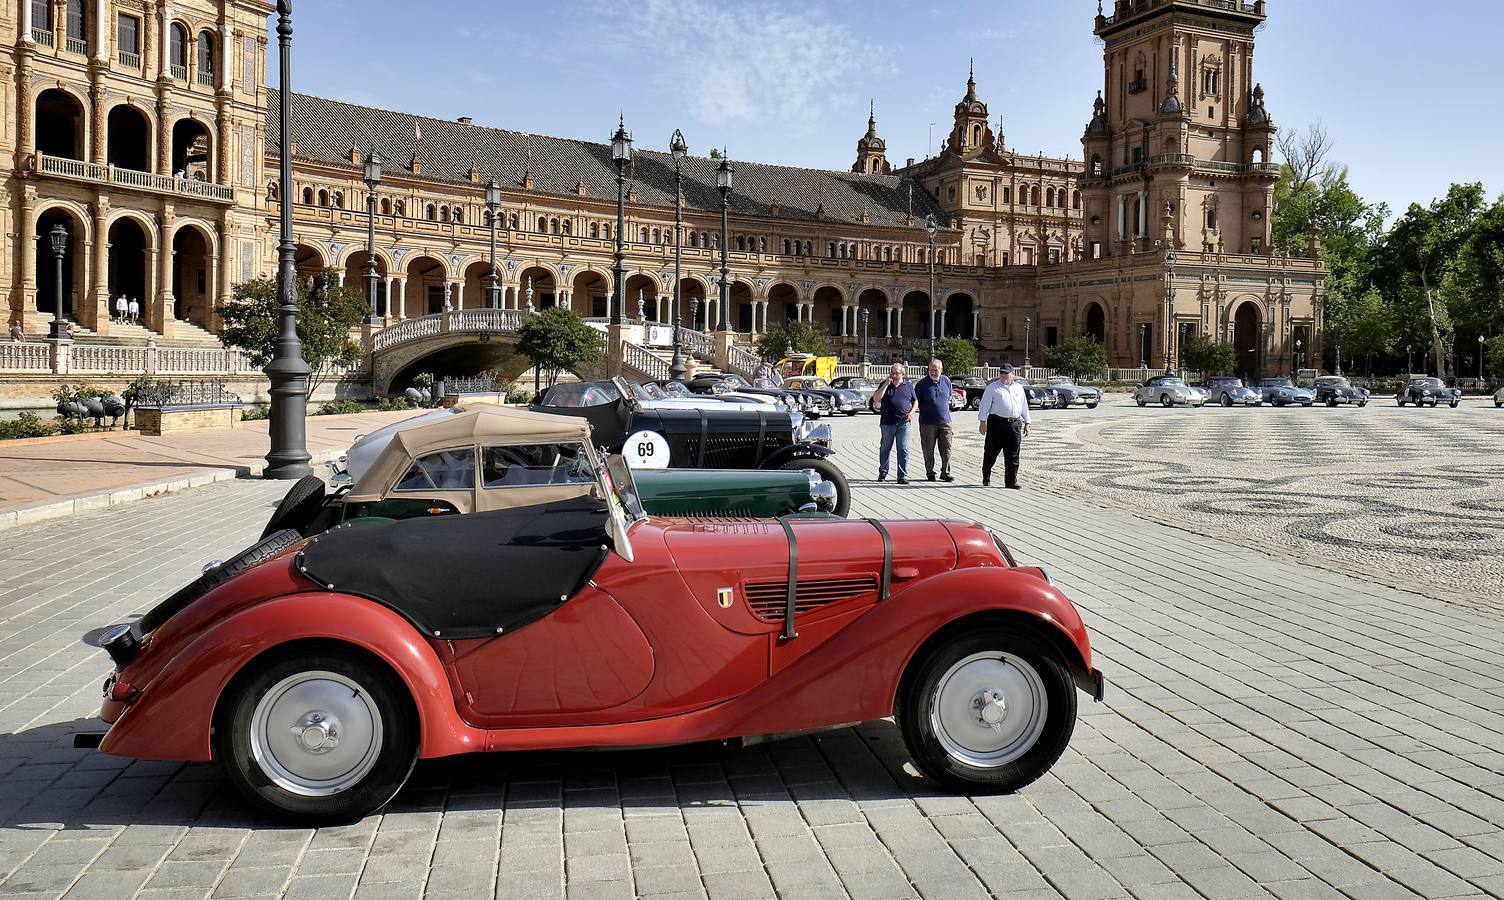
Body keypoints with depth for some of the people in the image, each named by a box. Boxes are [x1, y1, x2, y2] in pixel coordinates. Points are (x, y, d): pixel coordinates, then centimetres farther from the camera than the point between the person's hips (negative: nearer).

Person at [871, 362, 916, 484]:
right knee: (885, 449, 9)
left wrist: (912, 412, -3)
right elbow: (876, 399, -7)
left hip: (904, 423, 0)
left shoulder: (908, 386, 11)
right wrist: (886, 384, -11)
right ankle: (882, 473, 23)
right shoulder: (884, 385, 7)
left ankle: (903, 476, -1)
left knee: (903, 450, -4)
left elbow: (915, 402, 17)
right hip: (887, 422, 0)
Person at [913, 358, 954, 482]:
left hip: (945, 421, 3)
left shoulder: (946, 381, 5)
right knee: (928, 450, 4)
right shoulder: (922, 383, -5)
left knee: (946, 448, 0)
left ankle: (945, 472, 8)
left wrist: (948, 403, 12)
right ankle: (930, 473, 15)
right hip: (927, 422, -3)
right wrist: (924, 410, -4)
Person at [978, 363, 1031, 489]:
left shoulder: (1019, 388, 16)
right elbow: (984, 405, 0)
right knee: (991, 453, 3)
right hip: (997, 422, -3)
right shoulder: (992, 388, 4)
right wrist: (983, 422, -7)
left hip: (1015, 424, 3)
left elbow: (1024, 406, 20)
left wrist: (1026, 423, 16)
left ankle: (1011, 481, 6)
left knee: (1013, 455, 2)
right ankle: (986, 479, 18)